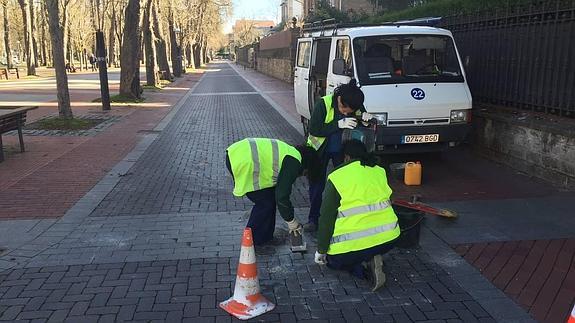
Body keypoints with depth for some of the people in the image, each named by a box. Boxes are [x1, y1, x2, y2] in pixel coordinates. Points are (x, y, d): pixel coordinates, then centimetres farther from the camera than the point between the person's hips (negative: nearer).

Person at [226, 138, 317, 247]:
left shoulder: (290, 152, 21)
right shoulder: (293, 163, -9)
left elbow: (281, 190, 29)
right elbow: (282, 197, -12)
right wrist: (292, 222, 1)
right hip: (243, 163, -10)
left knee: (269, 198, 18)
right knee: (265, 203, 2)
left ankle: (265, 237, 30)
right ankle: (250, 242, 14)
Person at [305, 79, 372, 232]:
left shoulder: (357, 106, -17)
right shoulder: (323, 104, -29)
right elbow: (314, 130, -30)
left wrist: (365, 117, -29)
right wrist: (339, 124, -40)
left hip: (343, 150, 3)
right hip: (320, 150, -2)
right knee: (317, 184, 5)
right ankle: (313, 218, 18)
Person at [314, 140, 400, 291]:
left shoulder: (336, 177, -4)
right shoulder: (380, 171, 10)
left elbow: (327, 218, -3)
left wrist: (321, 251, 8)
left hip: (353, 244, -6)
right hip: (388, 238, 6)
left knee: (332, 259, 23)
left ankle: (362, 267, -3)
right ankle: (370, 260, 4)